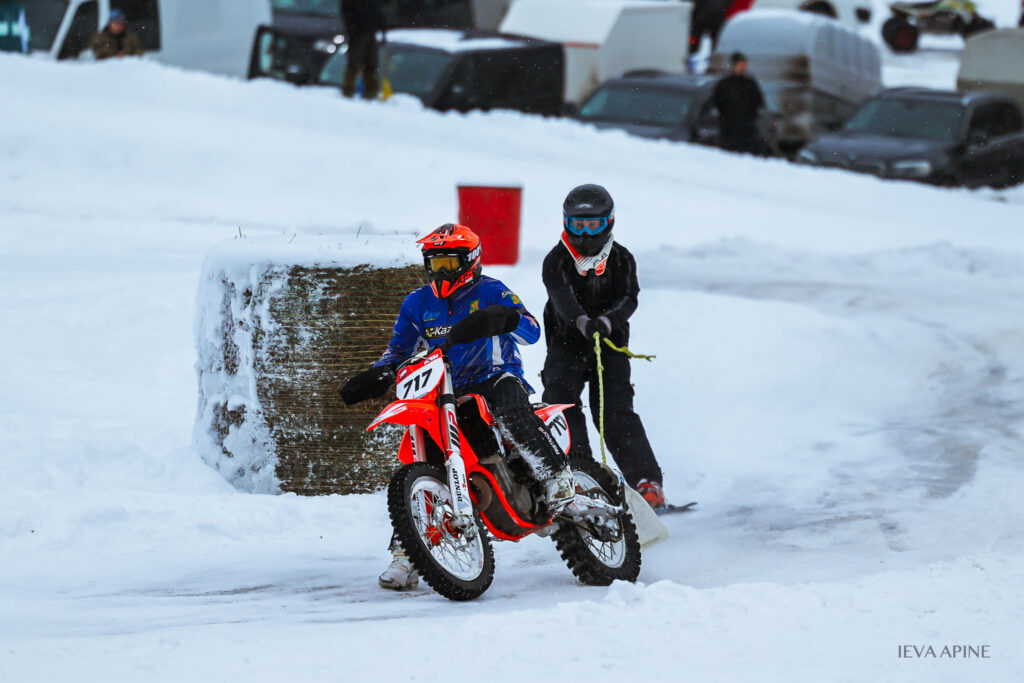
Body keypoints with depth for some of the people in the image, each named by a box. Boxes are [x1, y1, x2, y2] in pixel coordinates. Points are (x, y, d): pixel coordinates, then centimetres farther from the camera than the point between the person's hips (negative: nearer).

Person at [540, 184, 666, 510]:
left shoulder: (621, 259, 2)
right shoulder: (557, 261, -3)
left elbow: (629, 298, -14)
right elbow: (562, 296, -23)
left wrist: (606, 321, -35)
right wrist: (581, 321, -44)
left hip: (609, 346, -1)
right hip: (566, 345, 1)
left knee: (615, 413, -13)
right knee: (561, 409, -14)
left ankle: (647, 483, -15)